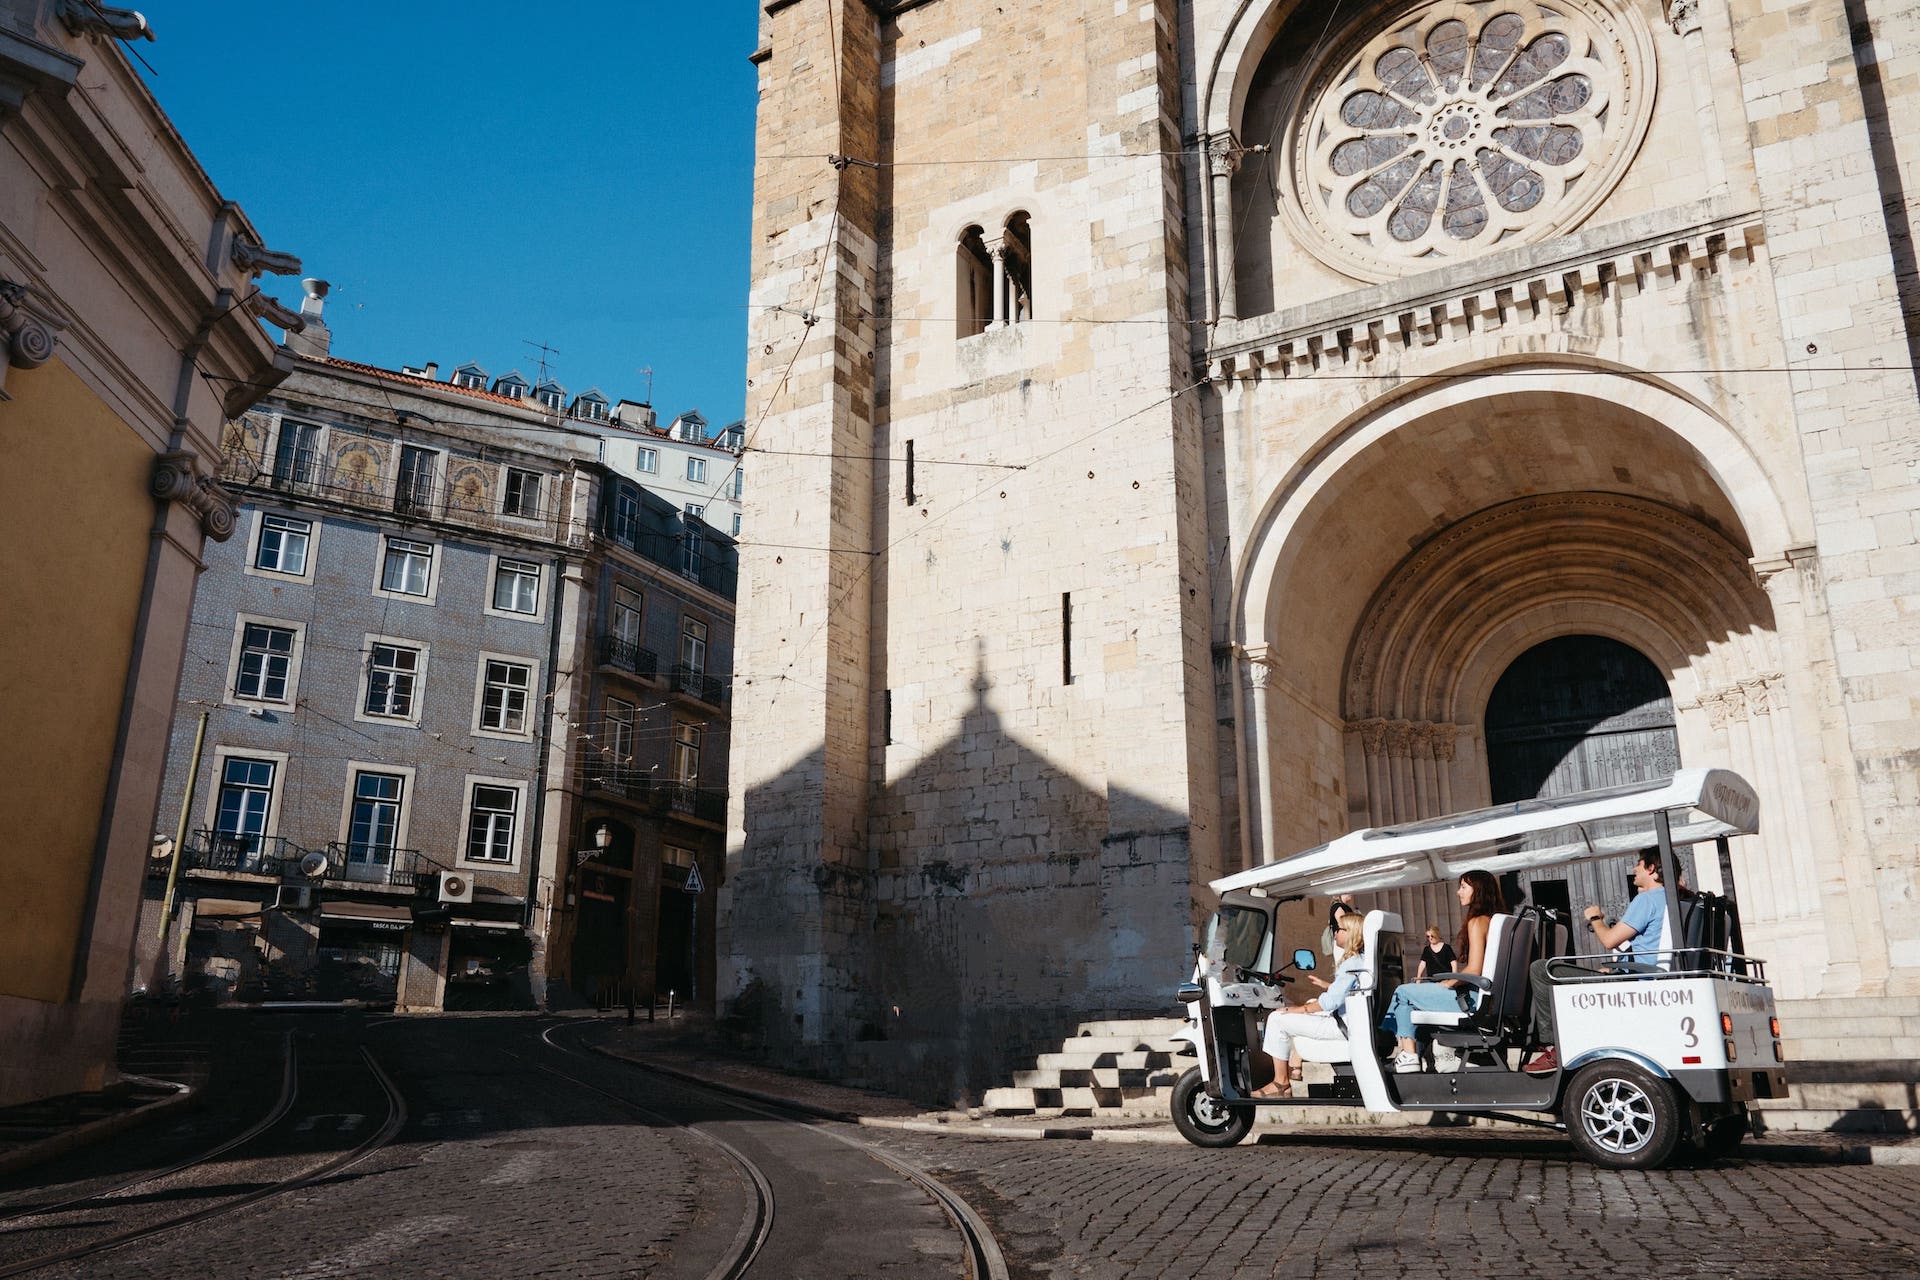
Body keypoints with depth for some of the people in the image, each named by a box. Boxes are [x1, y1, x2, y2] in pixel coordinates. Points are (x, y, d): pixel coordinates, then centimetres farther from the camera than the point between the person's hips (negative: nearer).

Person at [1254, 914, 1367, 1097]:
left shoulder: (1352, 965, -21)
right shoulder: (1361, 959, 9)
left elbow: (1331, 1000, -27)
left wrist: (1299, 1009, -18)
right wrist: (1325, 985, 23)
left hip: (1342, 1027, -11)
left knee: (1277, 1019, -11)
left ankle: (1281, 1082, -1)